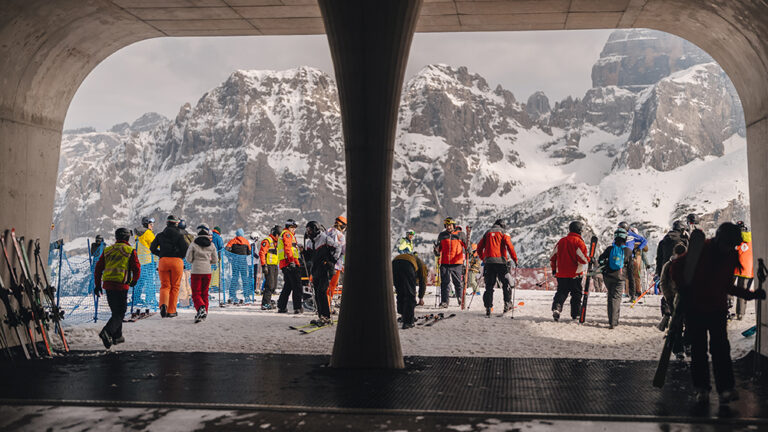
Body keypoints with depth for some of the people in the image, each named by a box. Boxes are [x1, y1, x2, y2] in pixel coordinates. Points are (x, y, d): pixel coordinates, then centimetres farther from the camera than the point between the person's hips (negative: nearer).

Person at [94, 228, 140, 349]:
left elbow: (98, 268, 12)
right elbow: (136, 269, -2)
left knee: (115, 311, 18)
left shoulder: (107, 250, 13)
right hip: (121, 285, -5)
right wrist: (134, 281, 16)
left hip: (107, 284, 5)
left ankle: (117, 336, 22)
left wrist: (97, 284, 17)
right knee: (120, 313, -2)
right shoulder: (130, 251, 0)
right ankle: (107, 332, -24)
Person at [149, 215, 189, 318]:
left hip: (163, 261, 2)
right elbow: (185, 249, -8)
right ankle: (171, 311, 9)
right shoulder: (179, 235, 0)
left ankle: (163, 304, -20)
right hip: (177, 261, -2)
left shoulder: (160, 235, 8)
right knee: (174, 287, 8)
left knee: (165, 286, 8)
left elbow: (152, 248, 7)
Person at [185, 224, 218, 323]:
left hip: (196, 271, -3)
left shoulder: (193, 244, -6)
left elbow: (188, 259, -4)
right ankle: (204, 312, 15)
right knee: (205, 293, 14)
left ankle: (201, 308, -25)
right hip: (207, 271, 3)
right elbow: (215, 260, 6)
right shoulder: (211, 245, 2)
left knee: (196, 294, 0)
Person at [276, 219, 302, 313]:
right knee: (297, 285, -9)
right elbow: (287, 247, -16)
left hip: (284, 264, 10)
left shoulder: (283, 234, 30)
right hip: (290, 263, -10)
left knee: (288, 285, 14)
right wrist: (291, 260, -23)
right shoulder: (287, 234, -2)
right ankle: (297, 307, -12)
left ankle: (281, 307, 14)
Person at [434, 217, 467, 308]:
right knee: (444, 283, -3)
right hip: (444, 263, 2)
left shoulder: (460, 235, 5)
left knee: (458, 283, 4)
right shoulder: (442, 235, 12)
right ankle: (444, 302, -3)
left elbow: (467, 246, 8)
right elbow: (438, 250, 19)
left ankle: (460, 299, 24)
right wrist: (437, 250, -3)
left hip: (457, 263, -2)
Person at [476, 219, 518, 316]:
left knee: (489, 286, 4)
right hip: (500, 261, -3)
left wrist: (483, 259, 27)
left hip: (488, 261, 3)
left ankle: (488, 307, -2)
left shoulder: (487, 233, 17)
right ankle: (507, 303, 5)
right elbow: (510, 247, -6)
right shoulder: (503, 234, 6)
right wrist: (515, 259, 1)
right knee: (505, 283, 10)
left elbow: (479, 248, 17)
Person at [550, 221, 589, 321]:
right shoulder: (579, 242, -10)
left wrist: (554, 269, 22)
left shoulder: (561, 241, 7)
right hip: (575, 274, -4)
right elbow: (582, 259, -16)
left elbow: (553, 257, 11)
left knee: (561, 292, 11)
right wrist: (589, 261, 5)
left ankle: (556, 308, -10)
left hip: (561, 274, 4)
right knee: (576, 294, 9)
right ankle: (575, 314, 13)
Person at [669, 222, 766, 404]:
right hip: (694, 307, -2)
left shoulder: (731, 256, 1)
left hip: (718, 308, 3)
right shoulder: (700, 250, -11)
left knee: (721, 347, -8)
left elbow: (727, 285, 12)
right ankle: (701, 388, 12)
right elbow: (675, 267, -3)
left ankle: (726, 389, -8)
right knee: (698, 348, 3)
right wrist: (683, 289, -8)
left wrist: (751, 294, 2)